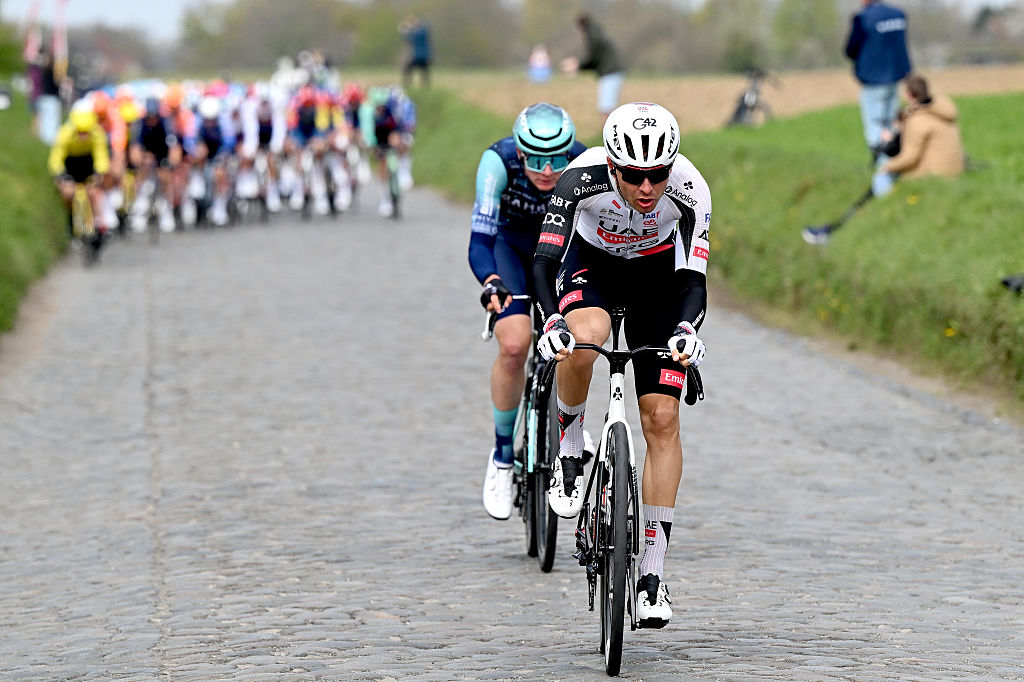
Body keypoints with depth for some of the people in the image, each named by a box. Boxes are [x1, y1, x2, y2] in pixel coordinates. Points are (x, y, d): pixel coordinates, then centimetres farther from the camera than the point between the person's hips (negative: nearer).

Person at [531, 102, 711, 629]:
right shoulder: (583, 178, -34)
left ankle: (653, 569, -2)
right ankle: (570, 442, -7)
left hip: (657, 274, 1)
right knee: (580, 343, -37)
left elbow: (693, 279, -32)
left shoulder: (689, 191, -31)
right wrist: (552, 322, -53)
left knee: (662, 418, -8)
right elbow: (545, 260, -35)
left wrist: (686, 331, -51)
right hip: (591, 264, -1)